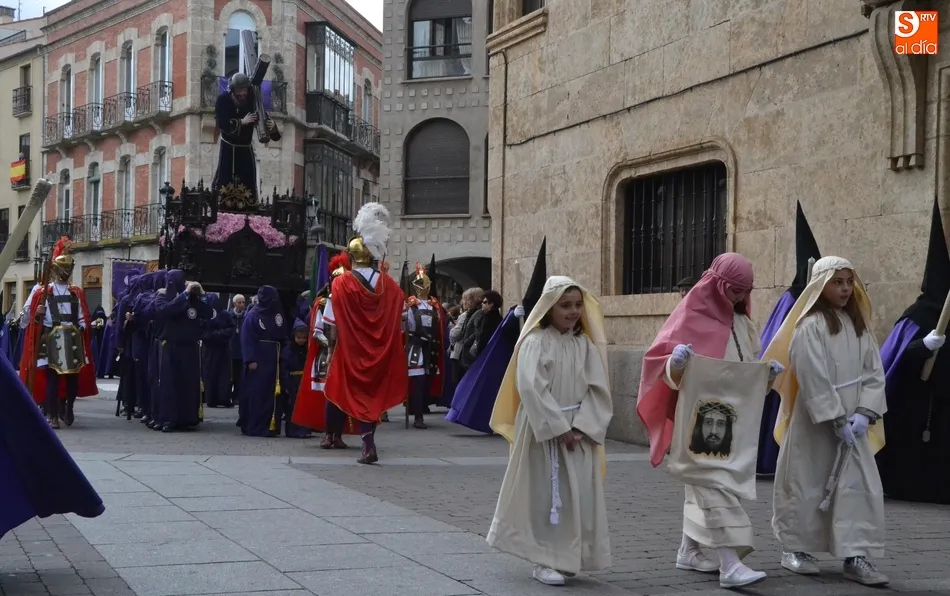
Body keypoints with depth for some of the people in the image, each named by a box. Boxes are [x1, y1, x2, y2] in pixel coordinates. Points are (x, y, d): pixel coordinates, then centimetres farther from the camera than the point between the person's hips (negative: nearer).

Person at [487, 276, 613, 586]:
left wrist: (582, 427, -10)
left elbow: (598, 389, 2)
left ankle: (569, 558, 17)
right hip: (544, 430, -5)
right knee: (546, 494, -2)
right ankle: (545, 560, 3)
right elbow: (532, 388, -16)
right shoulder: (536, 342, -8)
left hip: (579, 430, 5)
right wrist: (558, 428, -18)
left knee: (581, 495, 5)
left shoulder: (585, 344, 7)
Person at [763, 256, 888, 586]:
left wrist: (864, 413, -8)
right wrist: (836, 420, -16)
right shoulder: (809, 327, -11)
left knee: (860, 485, -4)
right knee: (807, 485, 5)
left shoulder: (859, 325, 8)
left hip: (853, 423, 5)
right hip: (815, 421, -5)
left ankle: (856, 556, -3)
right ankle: (796, 548, 19)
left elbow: (874, 373, 6)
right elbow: (814, 380, -15)